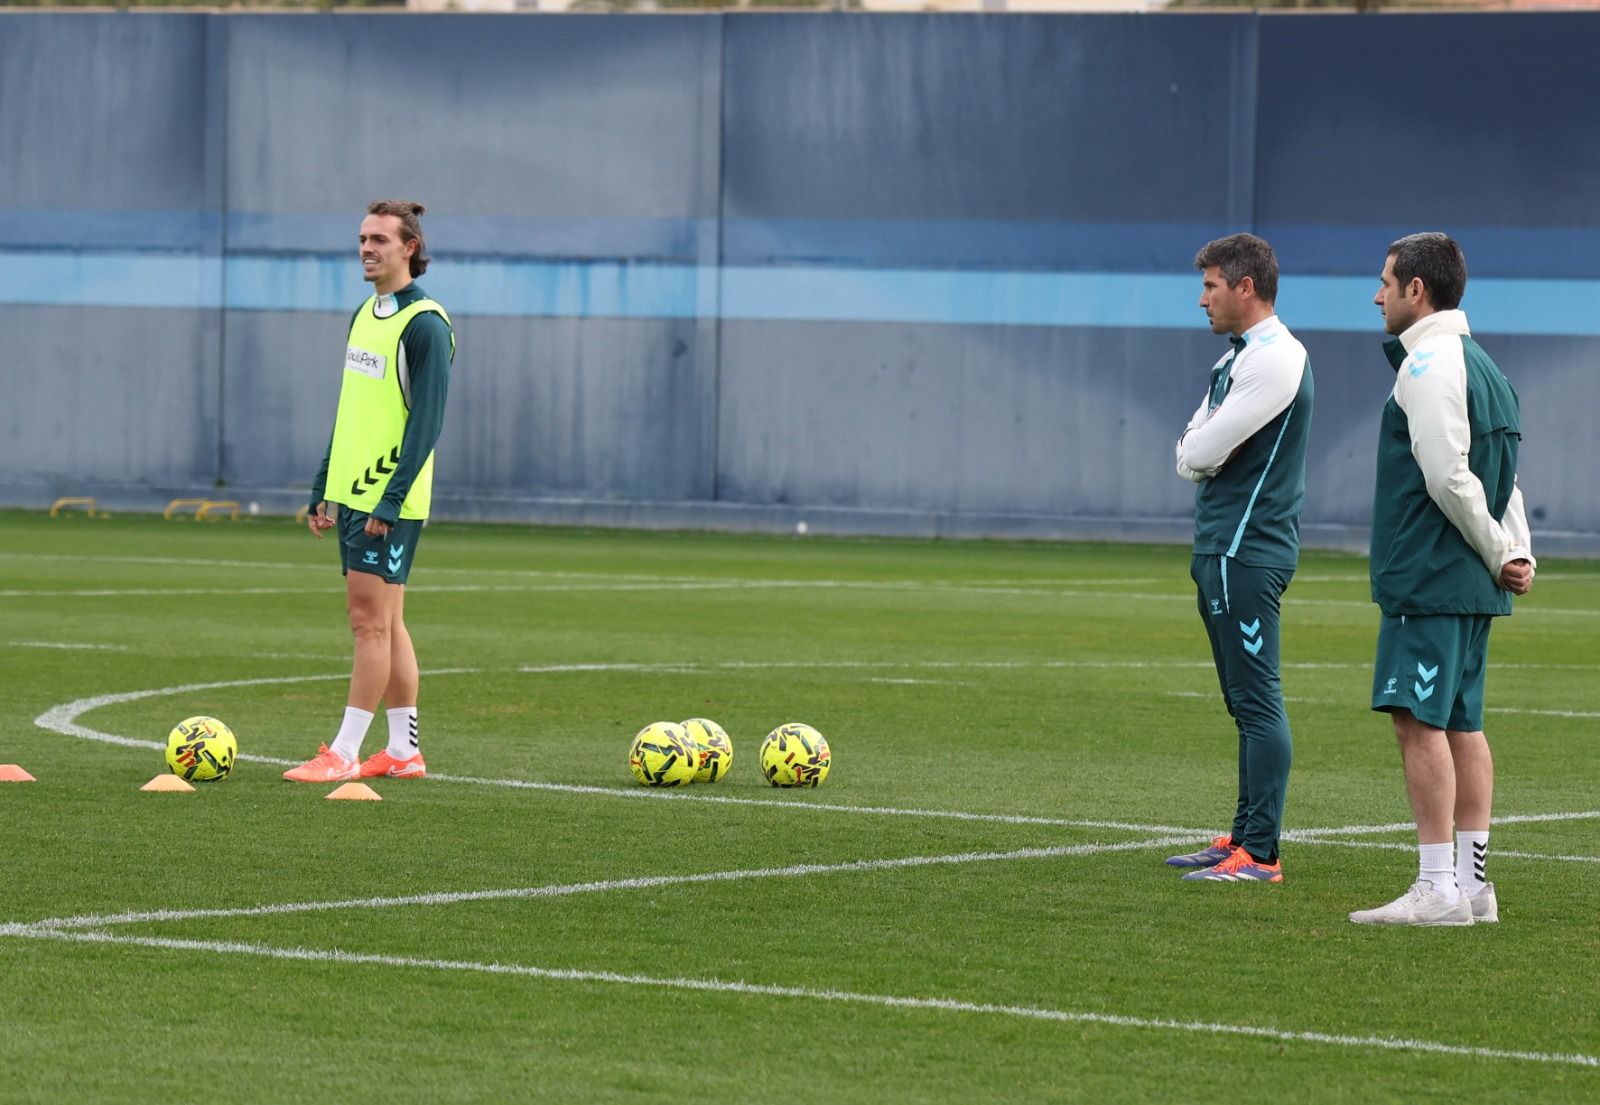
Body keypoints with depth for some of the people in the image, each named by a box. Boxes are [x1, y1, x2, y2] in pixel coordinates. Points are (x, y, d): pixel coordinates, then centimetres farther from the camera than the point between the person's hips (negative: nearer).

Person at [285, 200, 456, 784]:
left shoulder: (425, 324, -12)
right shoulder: (364, 315, 15)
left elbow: (426, 421, -16)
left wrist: (391, 500, -20)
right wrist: (323, 489, 18)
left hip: (391, 500, -9)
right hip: (352, 492, 9)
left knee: (371, 620, -7)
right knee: (384, 623, 10)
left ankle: (344, 753, -7)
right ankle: (404, 751, 14)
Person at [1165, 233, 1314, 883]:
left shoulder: (1276, 360, -15)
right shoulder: (1237, 357, 18)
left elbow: (1201, 455, -18)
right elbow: (1193, 452, 16)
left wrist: (1197, 451, 2)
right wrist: (1199, 454, -4)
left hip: (1248, 553, -10)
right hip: (1223, 547, 10)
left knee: (1257, 701, -11)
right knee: (1245, 702, 13)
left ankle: (1260, 853, -13)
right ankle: (1244, 837, 19)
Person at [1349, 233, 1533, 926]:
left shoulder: (1429, 365, -13)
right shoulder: (1481, 365, 18)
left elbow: (1449, 478, -19)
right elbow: (1503, 479, 18)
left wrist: (1501, 556, -9)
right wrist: (1517, 553, 8)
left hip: (1430, 576, -10)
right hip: (1470, 585, 10)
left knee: (1419, 719, -10)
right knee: (1459, 724, 12)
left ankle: (1438, 889, -13)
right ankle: (1472, 884, 14)